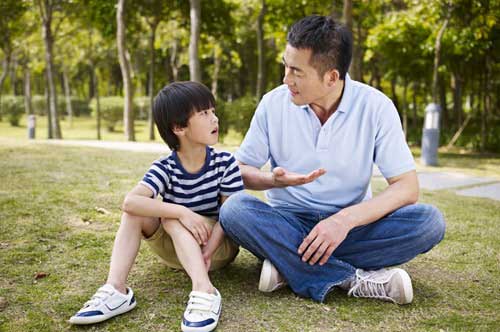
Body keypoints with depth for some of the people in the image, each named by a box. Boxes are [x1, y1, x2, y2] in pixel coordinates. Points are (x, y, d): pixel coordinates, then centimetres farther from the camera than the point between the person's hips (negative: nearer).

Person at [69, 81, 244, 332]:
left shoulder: (225, 163, -13)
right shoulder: (165, 168, -13)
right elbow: (130, 201, -31)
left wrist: (208, 250, -32)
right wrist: (181, 211, -42)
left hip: (220, 245, -2)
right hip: (175, 250, 2)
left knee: (172, 220, -29)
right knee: (135, 212, -20)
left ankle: (204, 292, -43)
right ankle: (116, 290, -30)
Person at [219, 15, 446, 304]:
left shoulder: (375, 106, -9)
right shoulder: (274, 103, -6)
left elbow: (407, 187, -12)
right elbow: (239, 170, 0)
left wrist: (345, 219, -27)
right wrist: (273, 180, -23)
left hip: (352, 225, 0)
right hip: (288, 223, 1)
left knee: (429, 221, -25)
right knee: (234, 209, -29)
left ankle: (288, 264, -23)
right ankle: (357, 279, -28)